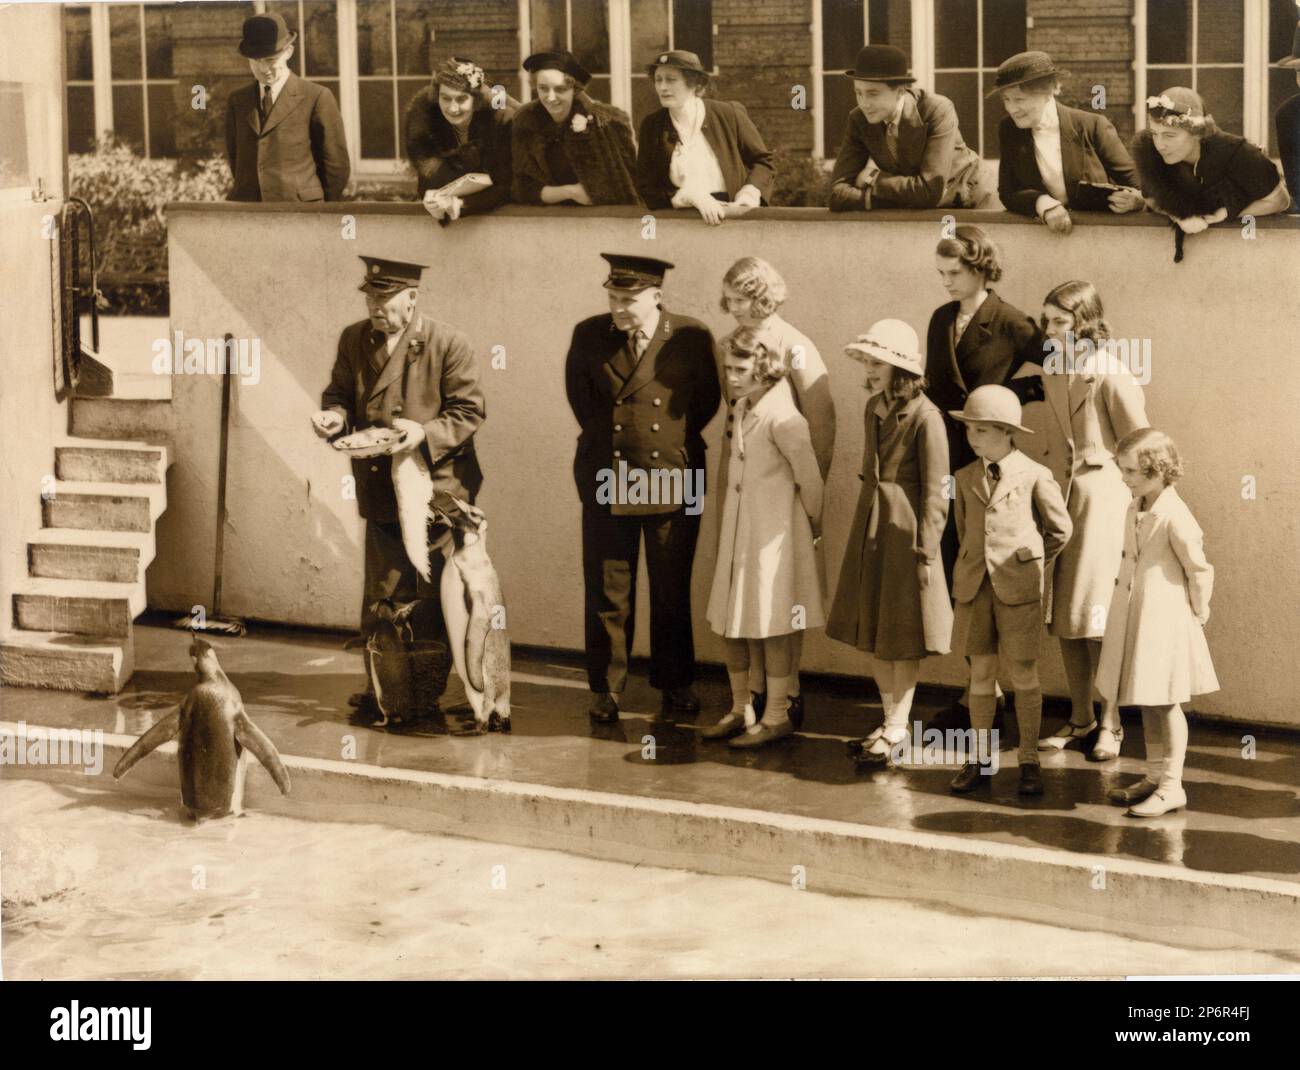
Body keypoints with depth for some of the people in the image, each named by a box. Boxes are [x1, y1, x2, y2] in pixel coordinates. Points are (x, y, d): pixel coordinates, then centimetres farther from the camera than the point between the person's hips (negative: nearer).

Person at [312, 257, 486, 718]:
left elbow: (468, 412, -9)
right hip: (380, 488, 4)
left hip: (437, 487, -4)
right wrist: (335, 416, -10)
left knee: (434, 599, 2)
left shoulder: (448, 344, -10)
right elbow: (341, 392, 13)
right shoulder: (354, 339, 5)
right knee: (381, 597, 10)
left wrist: (426, 433, -25)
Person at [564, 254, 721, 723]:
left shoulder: (691, 338, -6)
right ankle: (606, 689, 15)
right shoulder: (589, 336, -2)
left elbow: (707, 399, 8)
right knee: (607, 592, 4)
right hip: (606, 481, 1)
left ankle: (675, 683, 24)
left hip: (673, 481, -1)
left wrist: (679, 442, 5)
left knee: (672, 591, 10)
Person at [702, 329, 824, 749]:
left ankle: (776, 716, 8)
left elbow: (810, 478, -15)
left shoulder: (781, 418, -19)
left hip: (774, 534, -8)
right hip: (738, 531, 8)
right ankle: (741, 710, 23)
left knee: (772, 627, -1)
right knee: (730, 625, 11)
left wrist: (812, 525, -2)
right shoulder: (742, 409, 7)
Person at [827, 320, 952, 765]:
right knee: (872, 632, 12)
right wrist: (863, 529, 17)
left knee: (903, 637, 1)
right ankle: (890, 722, 23)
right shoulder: (874, 408, 8)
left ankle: (897, 728, 10)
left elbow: (935, 493, -14)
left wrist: (926, 552, -15)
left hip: (904, 530, -8)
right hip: (870, 528, 8)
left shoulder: (925, 417, -15)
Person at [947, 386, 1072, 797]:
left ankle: (1029, 760, 9)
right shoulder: (966, 478, 8)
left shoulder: (1034, 475, -3)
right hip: (975, 586, 3)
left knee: (1023, 674, 1)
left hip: (1018, 588, -3)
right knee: (980, 671, 6)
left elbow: (1061, 528, 7)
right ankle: (980, 760, 13)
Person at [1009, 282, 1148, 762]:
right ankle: (1080, 716, 21)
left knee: (1097, 615, -3)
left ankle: (1111, 723, 7)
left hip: (1099, 496, -6)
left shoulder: (1109, 374, -11)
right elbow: (1023, 439, 12)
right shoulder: (1038, 371, 6)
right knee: (1062, 615, 9)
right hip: (1050, 497, 6)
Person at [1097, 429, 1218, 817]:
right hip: (1134, 617, 8)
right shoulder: (1134, 510, 8)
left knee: (1166, 703, -2)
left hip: (1164, 621, -8)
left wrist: (1197, 613, -3)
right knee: (1147, 702, 15)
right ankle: (1154, 776, 24)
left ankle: (1171, 786, 5)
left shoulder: (1174, 517, -18)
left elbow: (1199, 570, -12)